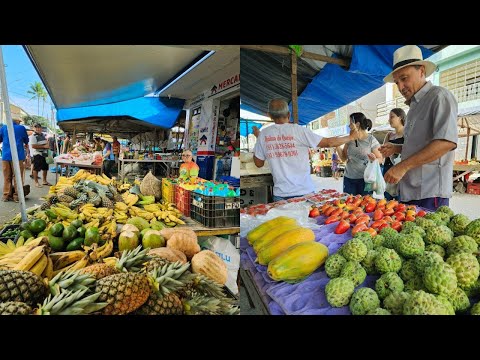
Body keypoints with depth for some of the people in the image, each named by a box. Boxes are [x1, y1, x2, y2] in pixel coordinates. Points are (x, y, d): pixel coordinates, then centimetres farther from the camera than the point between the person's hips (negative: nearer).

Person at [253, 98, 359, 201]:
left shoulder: (264, 134, 0)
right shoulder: (299, 130, -7)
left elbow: (258, 163, 9)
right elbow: (328, 142, -3)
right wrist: (350, 137, 15)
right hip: (304, 192, -1)